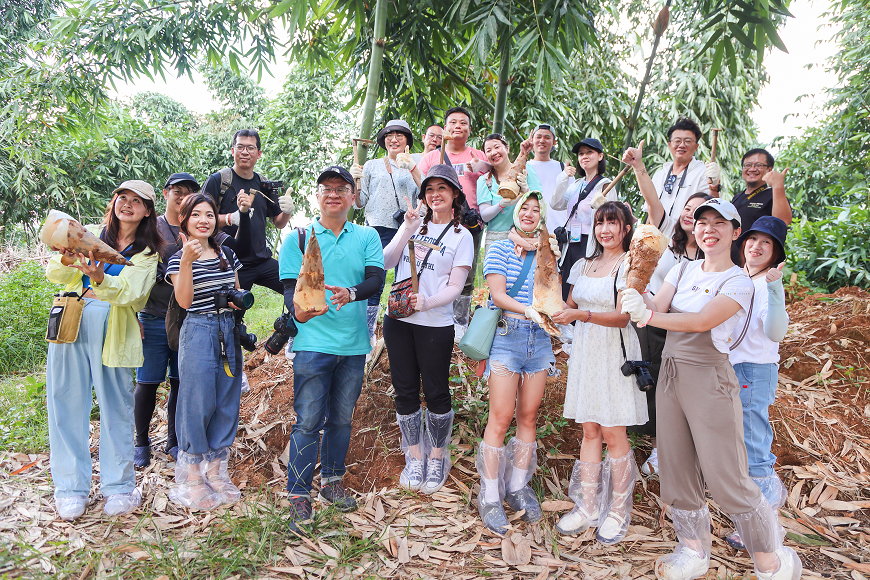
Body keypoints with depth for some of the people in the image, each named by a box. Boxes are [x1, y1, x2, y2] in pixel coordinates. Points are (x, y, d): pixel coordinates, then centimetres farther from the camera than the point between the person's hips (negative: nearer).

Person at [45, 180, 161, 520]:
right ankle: (71, 488, 12)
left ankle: (119, 486, 12)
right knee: (67, 402, 1)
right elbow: (55, 274, 5)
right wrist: (66, 260, -18)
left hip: (113, 331, -2)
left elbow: (127, 292, -9)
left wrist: (99, 277, -29)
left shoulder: (147, 253, 8)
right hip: (72, 322, 2)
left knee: (117, 405, -1)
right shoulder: (91, 235, 13)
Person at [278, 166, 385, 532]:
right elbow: (290, 286, -3)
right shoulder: (299, 238, 4)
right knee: (309, 421, -3)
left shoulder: (367, 237, 8)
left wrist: (351, 293, -28)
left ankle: (332, 482, 31)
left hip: (354, 344, 3)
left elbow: (376, 278, -7)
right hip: (313, 342, -2)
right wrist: (298, 309, -26)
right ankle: (299, 496, 8)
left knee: (341, 418, 14)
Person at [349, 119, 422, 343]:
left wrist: (412, 169, -9)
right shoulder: (372, 166, 17)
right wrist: (354, 181, -2)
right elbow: (359, 202, 15)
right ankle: (367, 335, -2)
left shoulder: (414, 167, 17)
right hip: (378, 230, -1)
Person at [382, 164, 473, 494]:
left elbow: (456, 286, -5)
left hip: (436, 324, -3)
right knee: (405, 390, 9)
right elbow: (386, 263, 1)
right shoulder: (414, 224, 11)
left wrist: (428, 302, -23)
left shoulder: (461, 236, 2)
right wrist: (408, 228, -8)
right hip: (398, 320, 3)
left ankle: (437, 458, 22)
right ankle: (414, 458, 23)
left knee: (436, 392, 4)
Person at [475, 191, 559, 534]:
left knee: (528, 416, 7)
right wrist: (528, 310, -25)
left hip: (539, 337, 4)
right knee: (501, 417, -6)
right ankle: (490, 498, 3)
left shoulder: (546, 251, 14)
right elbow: (498, 295, -10)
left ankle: (518, 487, 20)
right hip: (506, 335, -4)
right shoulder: (499, 249, 2)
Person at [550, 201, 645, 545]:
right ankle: (588, 507, 16)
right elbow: (570, 305, 21)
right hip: (585, 350, 5)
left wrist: (580, 314, -26)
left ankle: (618, 511, 13)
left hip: (615, 353, -5)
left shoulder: (629, 265, -5)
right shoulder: (584, 265, 14)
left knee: (614, 434, -1)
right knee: (590, 431, 8)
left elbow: (622, 317, -15)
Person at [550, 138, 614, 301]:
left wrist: (598, 206, -30)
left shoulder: (605, 185, -2)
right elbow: (556, 205, 4)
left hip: (590, 246, -6)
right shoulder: (576, 185, 17)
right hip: (571, 245, 6)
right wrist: (563, 179, -5)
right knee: (566, 295, 5)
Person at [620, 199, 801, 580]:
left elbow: (702, 321, -20)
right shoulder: (683, 270, 11)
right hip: (670, 374, 6)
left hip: (709, 379, -6)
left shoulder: (739, 282, -6)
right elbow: (656, 308, -1)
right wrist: (638, 298, -22)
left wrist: (647, 316, -24)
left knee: (726, 479, -3)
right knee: (677, 470, 12)